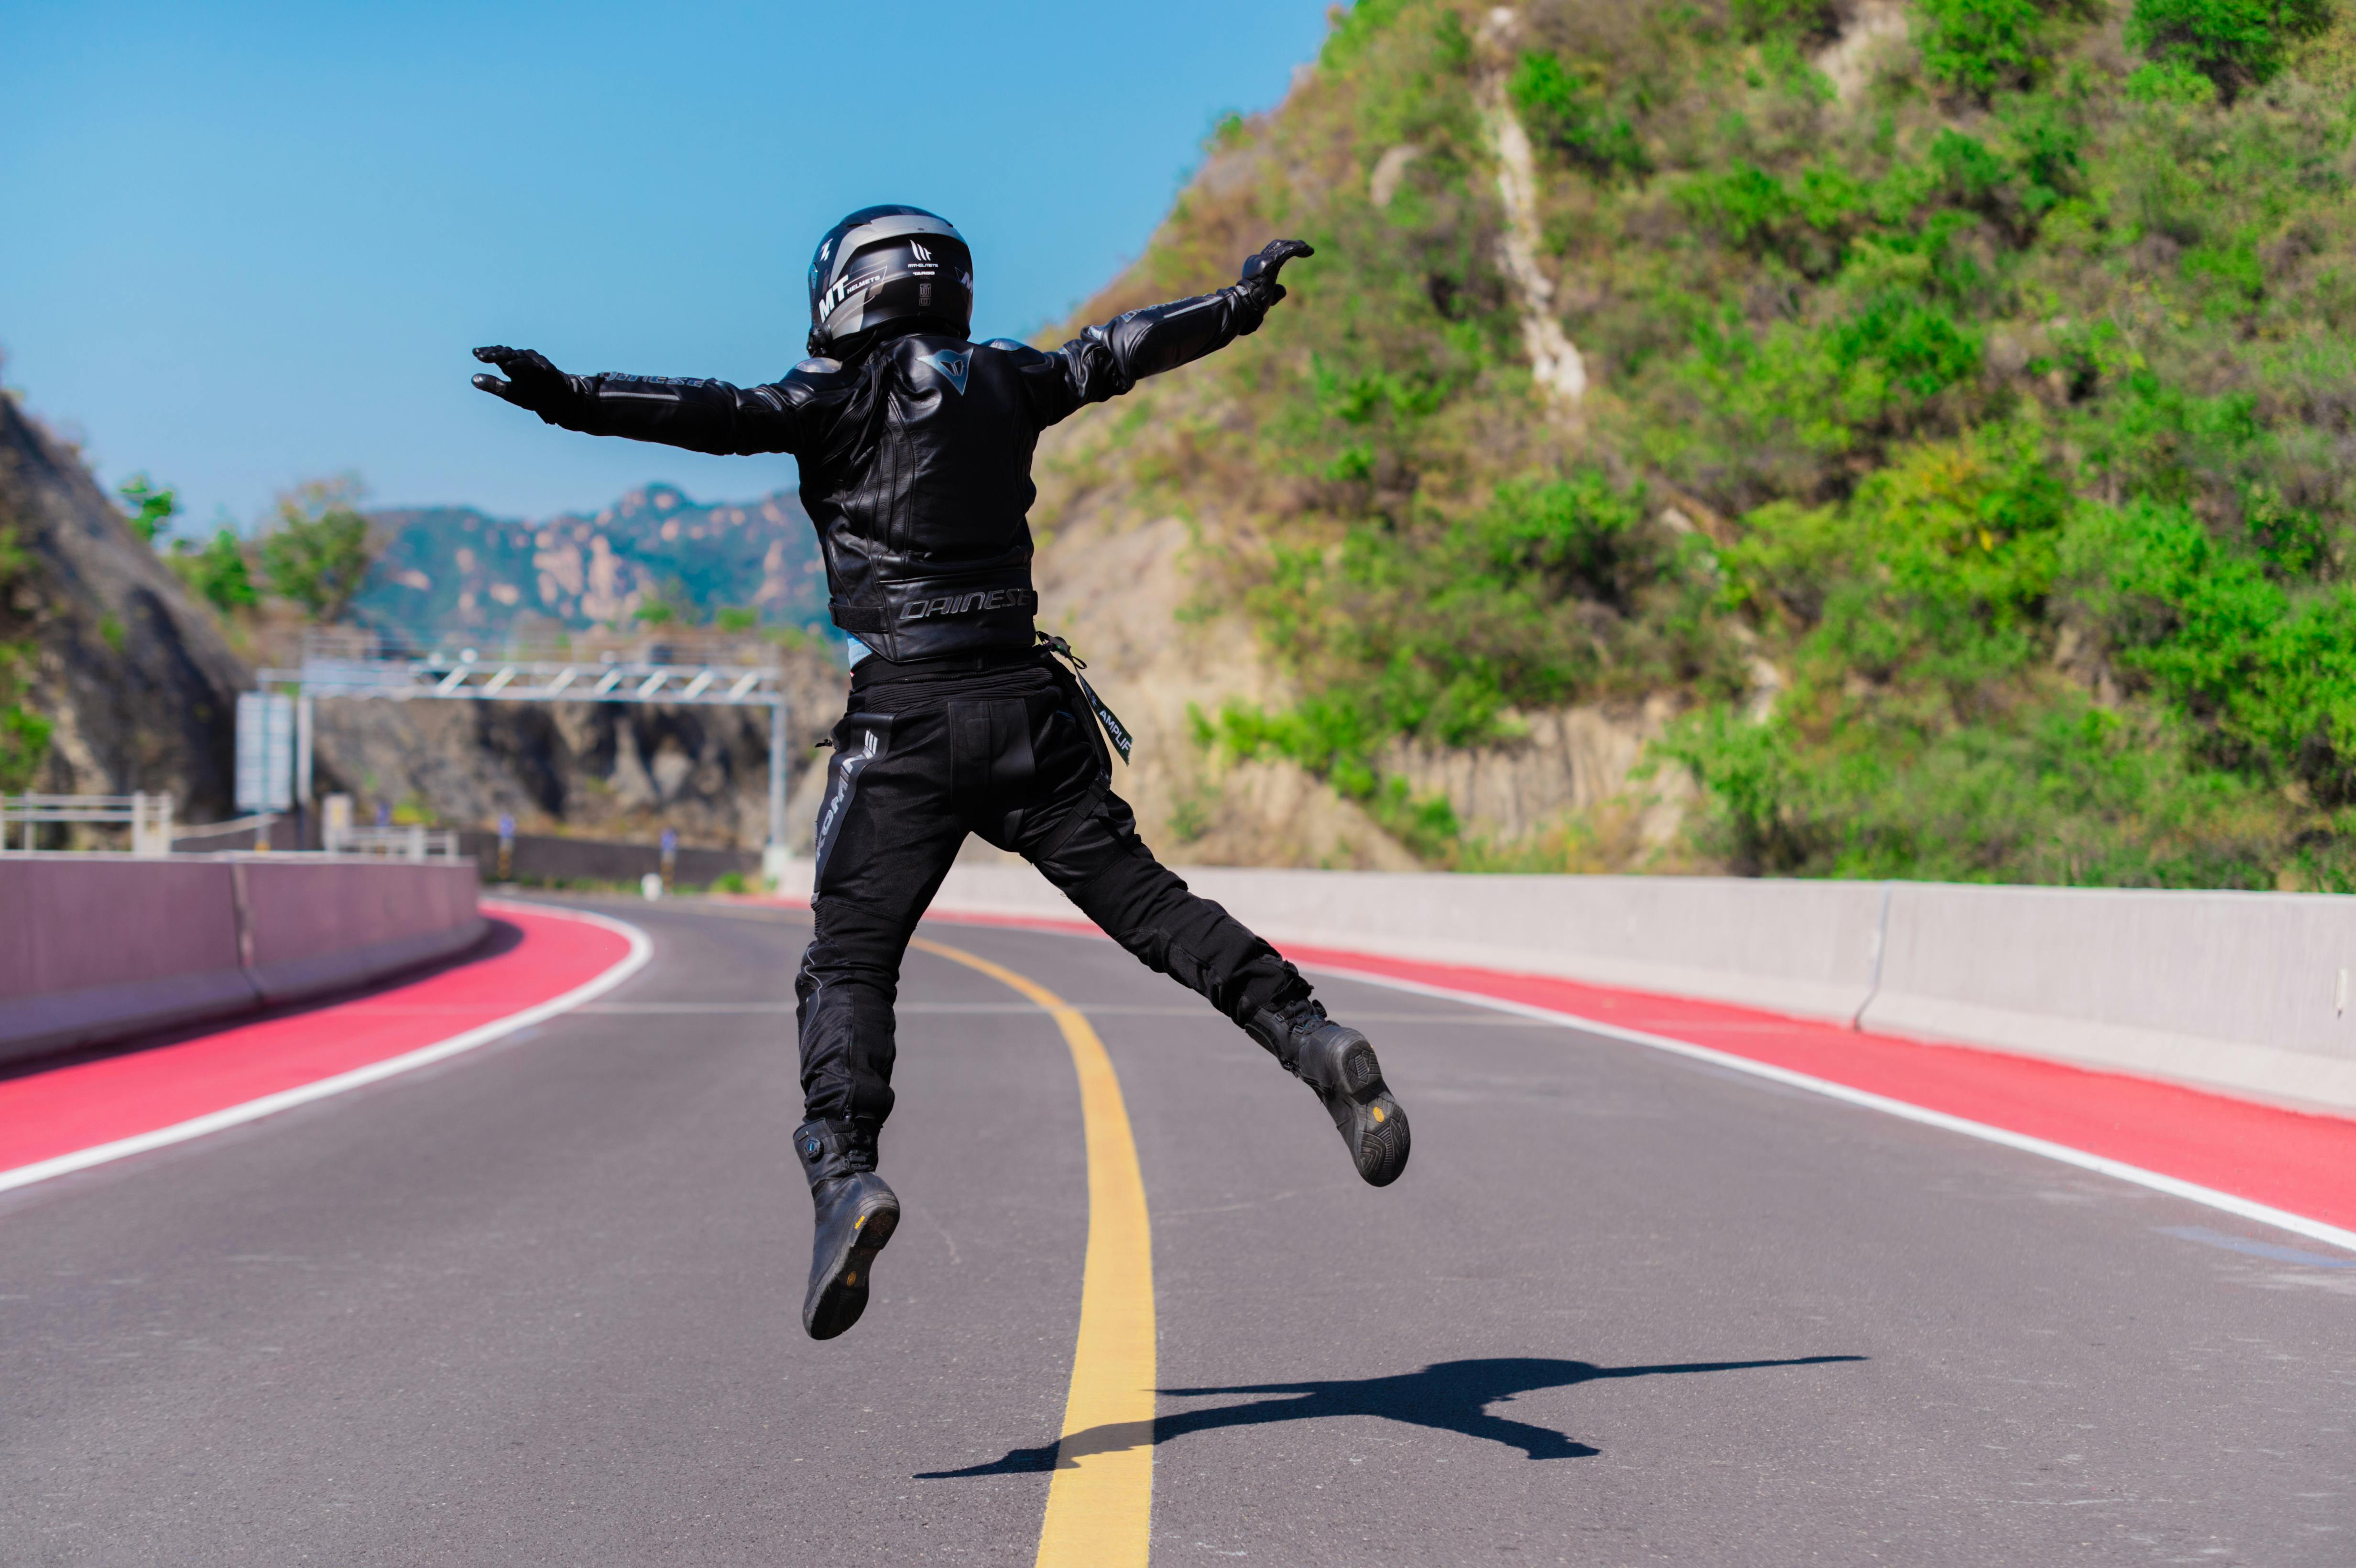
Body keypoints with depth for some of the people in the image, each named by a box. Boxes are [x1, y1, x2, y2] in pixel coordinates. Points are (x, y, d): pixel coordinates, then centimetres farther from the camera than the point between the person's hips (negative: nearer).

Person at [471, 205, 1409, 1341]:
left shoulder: (848, 395, 0)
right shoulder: (1004, 382, 14)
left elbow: (729, 417, -16)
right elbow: (1118, 352, 28)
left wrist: (574, 401, -22)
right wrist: (1242, 299, 44)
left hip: (907, 716, -4)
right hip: (1028, 704, 4)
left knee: (848, 963, -5)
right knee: (1142, 897, 10)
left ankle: (845, 1172, -24)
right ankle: (1309, 1038, -5)